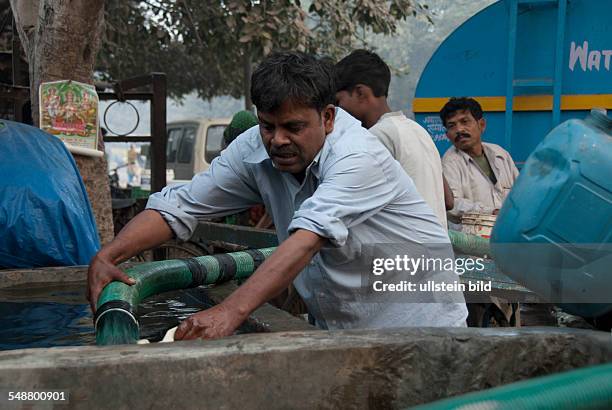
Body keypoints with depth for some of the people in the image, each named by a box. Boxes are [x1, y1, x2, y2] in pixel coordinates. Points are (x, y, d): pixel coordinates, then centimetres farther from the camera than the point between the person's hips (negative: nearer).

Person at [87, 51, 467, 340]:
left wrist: (232, 311, -50)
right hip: (338, 331, 5)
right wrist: (107, 256, -23)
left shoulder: (358, 155, -26)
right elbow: (179, 206, -8)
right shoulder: (255, 149, -7)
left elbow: (308, 237, -39)